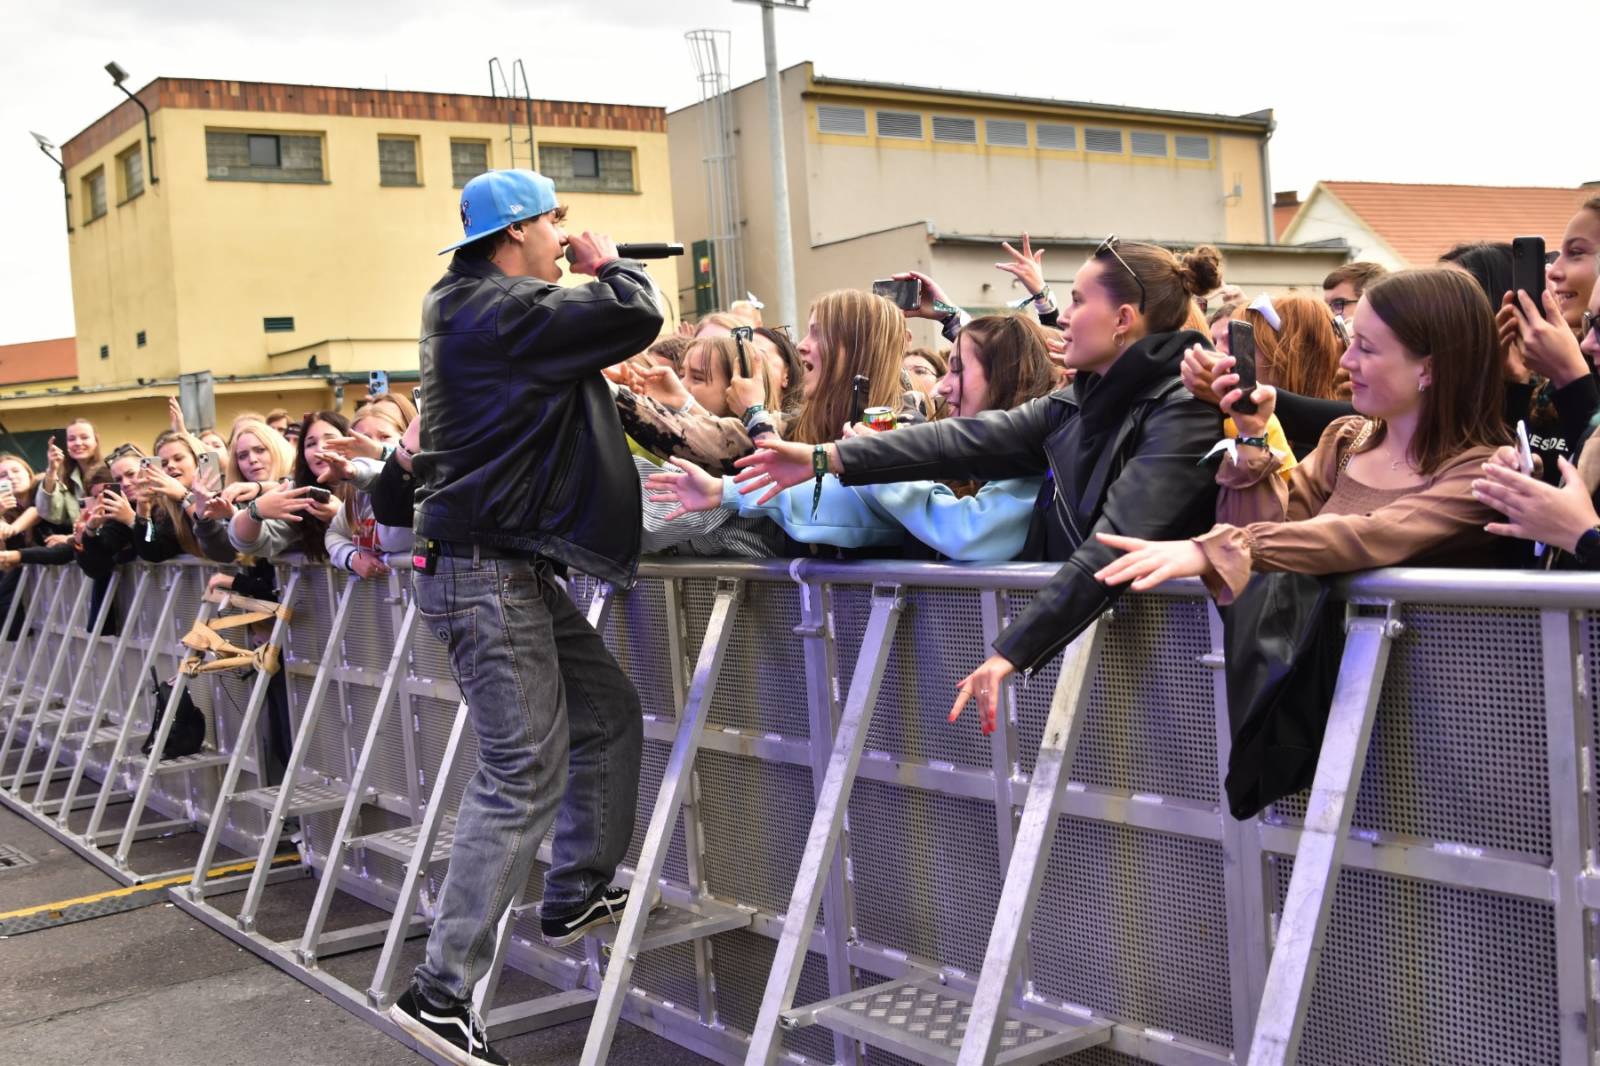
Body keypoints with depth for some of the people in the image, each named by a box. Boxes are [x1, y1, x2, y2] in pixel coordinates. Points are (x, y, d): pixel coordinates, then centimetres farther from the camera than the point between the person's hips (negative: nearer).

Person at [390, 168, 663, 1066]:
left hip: (515, 567, 11)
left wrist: (595, 281, 12)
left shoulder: (480, 308, 15)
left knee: (608, 712, 16)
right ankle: (442, 991, -4)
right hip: (485, 575, -11)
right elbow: (637, 316, -16)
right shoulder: (503, 311, -17)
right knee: (525, 773, -9)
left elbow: (594, 331, 26)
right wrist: (611, 264, 3)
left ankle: (579, 894, 27)